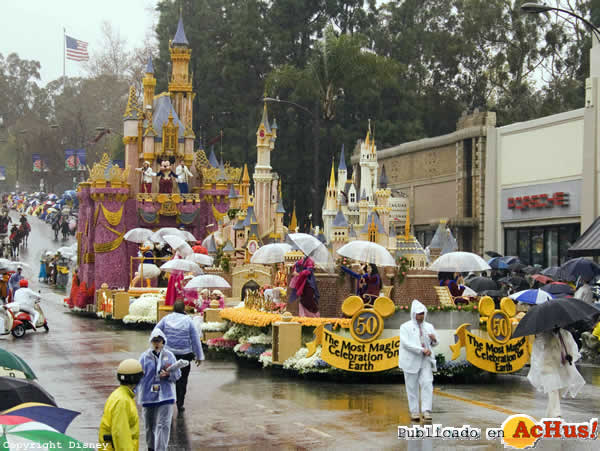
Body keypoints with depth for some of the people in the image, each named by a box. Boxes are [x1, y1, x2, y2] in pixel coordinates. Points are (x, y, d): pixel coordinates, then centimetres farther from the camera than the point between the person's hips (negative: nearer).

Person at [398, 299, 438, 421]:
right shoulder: (405, 327, -1)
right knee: (412, 387, 2)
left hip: (426, 361, 3)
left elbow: (434, 343, 20)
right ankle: (414, 411, 10)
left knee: (427, 384, -11)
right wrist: (422, 350, -20)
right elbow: (406, 343, -14)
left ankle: (426, 410, -13)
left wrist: (434, 339, -5)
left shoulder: (429, 327, 13)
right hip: (411, 360, -3)